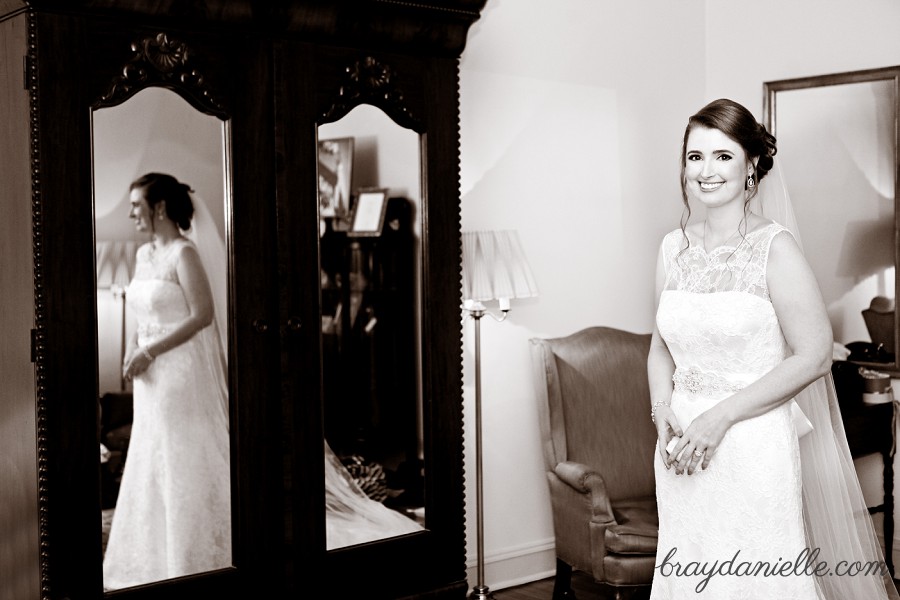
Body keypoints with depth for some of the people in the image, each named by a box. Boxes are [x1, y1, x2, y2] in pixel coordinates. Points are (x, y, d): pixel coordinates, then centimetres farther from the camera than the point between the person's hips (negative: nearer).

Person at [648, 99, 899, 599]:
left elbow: (814, 356, -12)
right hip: (680, 446, 5)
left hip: (752, 444, -5)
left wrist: (720, 417, -15)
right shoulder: (675, 246, 6)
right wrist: (663, 411, -5)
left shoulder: (773, 247, -10)